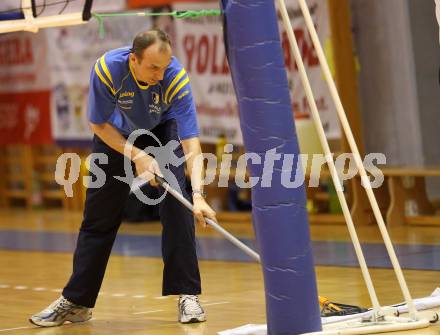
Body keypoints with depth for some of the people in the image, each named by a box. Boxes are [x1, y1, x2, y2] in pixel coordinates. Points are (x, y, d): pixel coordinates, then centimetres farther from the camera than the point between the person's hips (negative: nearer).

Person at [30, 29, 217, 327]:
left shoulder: (177, 79, -37)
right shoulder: (107, 69, -35)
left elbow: (191, 144, -40)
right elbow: (99, 125, -19)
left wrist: (198, 194, -51)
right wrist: (137, 156, -28)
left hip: (164, 129, -1)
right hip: (116, 134, 1)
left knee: (177, 203, -20)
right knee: (99, 215, 4)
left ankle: (188, 296, -12)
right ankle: (76, 302, 16)